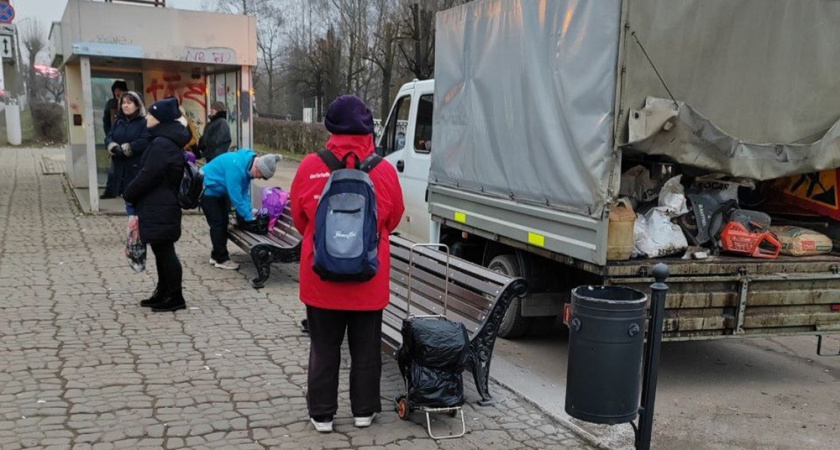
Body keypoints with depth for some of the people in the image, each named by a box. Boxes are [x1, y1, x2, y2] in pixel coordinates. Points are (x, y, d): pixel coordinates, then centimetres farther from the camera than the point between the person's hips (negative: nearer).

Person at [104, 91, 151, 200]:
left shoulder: (144, 122, -8)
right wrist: (114, 147, -16)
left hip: (138, 169, -7)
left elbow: (144, 142, -20)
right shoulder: (118, 122, 15)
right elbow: (108, 138, 7)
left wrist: (124, 149, -19)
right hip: (121, 168, 7)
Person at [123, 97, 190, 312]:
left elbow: (147, 176, -21)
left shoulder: (161, 145, -20)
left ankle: (174, 298, 6)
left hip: (159, 210, -10)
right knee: (162, 251, 17)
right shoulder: (169, 141, 13)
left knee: (164, 252, -2)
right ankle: (164, 293, 27)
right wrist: (133, 195, 16)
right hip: (162, 208, 10)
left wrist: (128, 195, -6)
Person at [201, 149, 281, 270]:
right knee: (218, 223, -9)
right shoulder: (236, 166, -36)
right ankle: (221, 259, -1)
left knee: (223, 221, 12)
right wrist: (249, 217, -25)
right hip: (207, 189, -9)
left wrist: (249, 213, -9)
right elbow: (236, 196, -32)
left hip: (218, 190, 9)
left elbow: (244, 192, -1)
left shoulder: (248, 164, -7)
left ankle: (217, 254, 23)